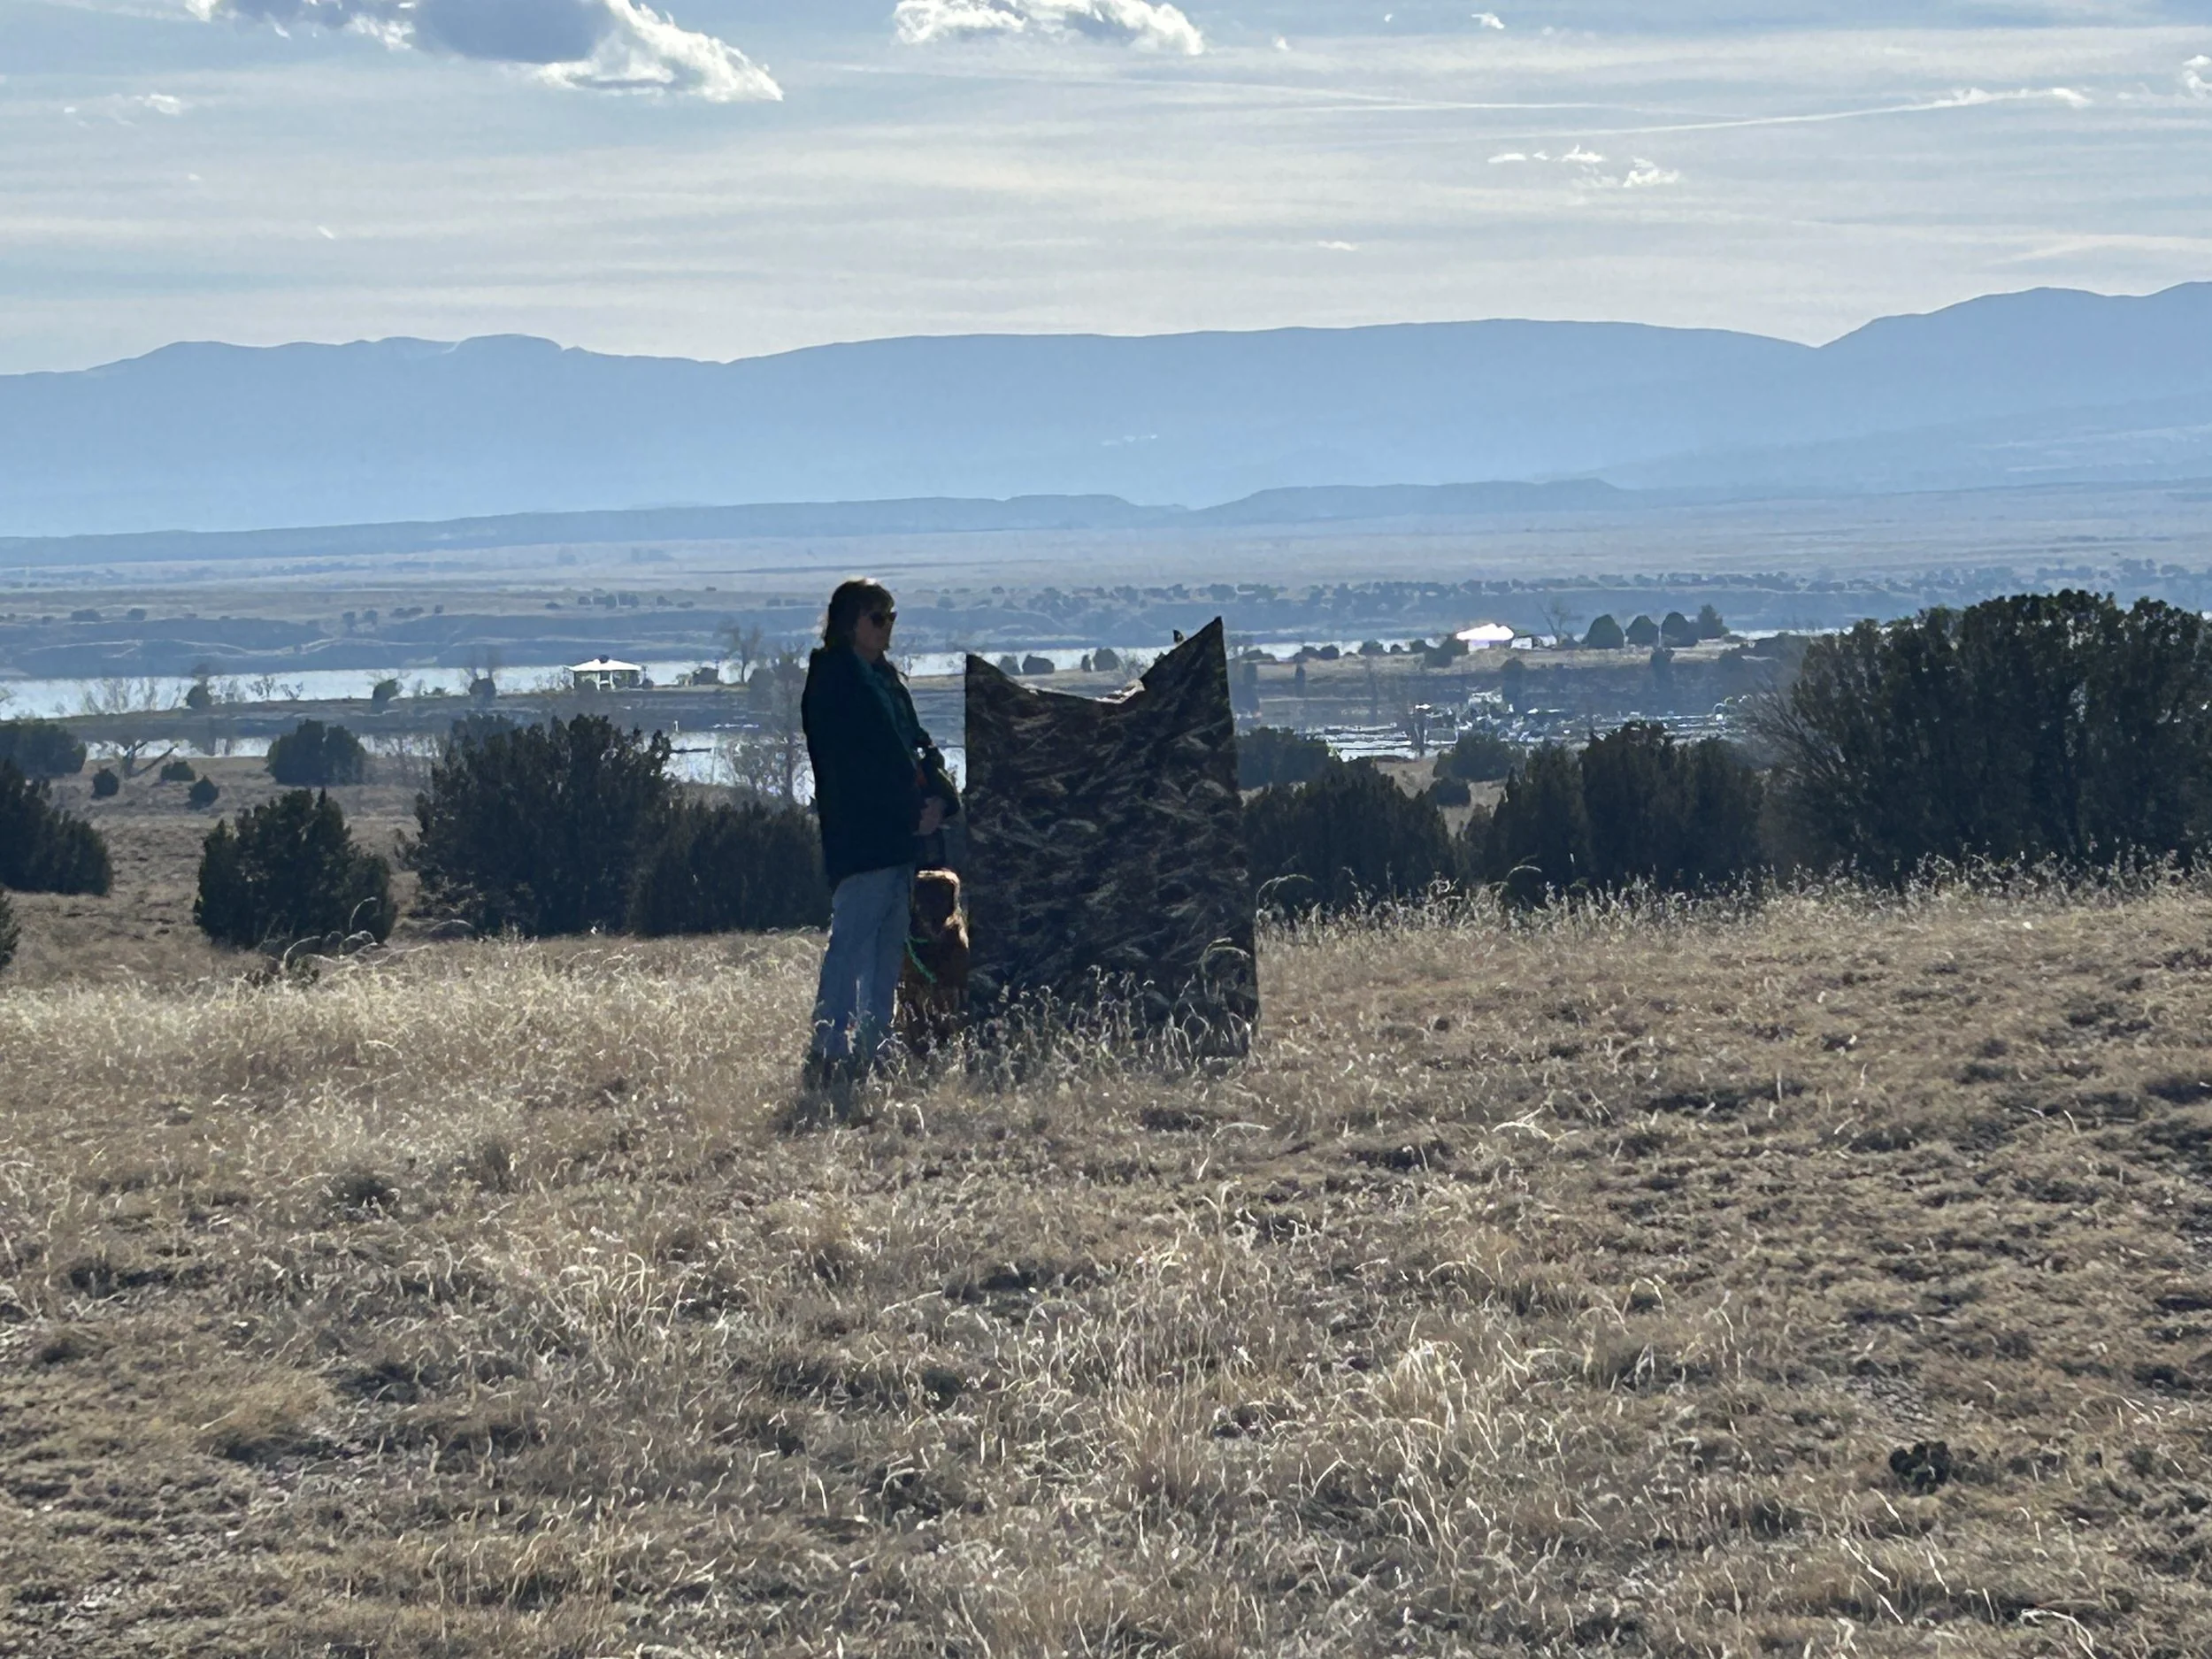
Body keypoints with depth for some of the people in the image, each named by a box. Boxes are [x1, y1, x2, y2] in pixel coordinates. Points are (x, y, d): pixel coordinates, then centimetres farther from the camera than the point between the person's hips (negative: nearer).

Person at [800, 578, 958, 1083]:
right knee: (852, 942, -13)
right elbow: (855, 764, -15)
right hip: (860, 837, -10)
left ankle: (873, 1051, 13)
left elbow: (917, 741, 17)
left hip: (899, 836, 10)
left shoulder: (885, 677, 19)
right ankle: (827, 1055, -15)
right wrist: (914, 810, -15)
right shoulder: (833, 678, -8)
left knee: (889, 947, 9)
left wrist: (940, 796, -2)